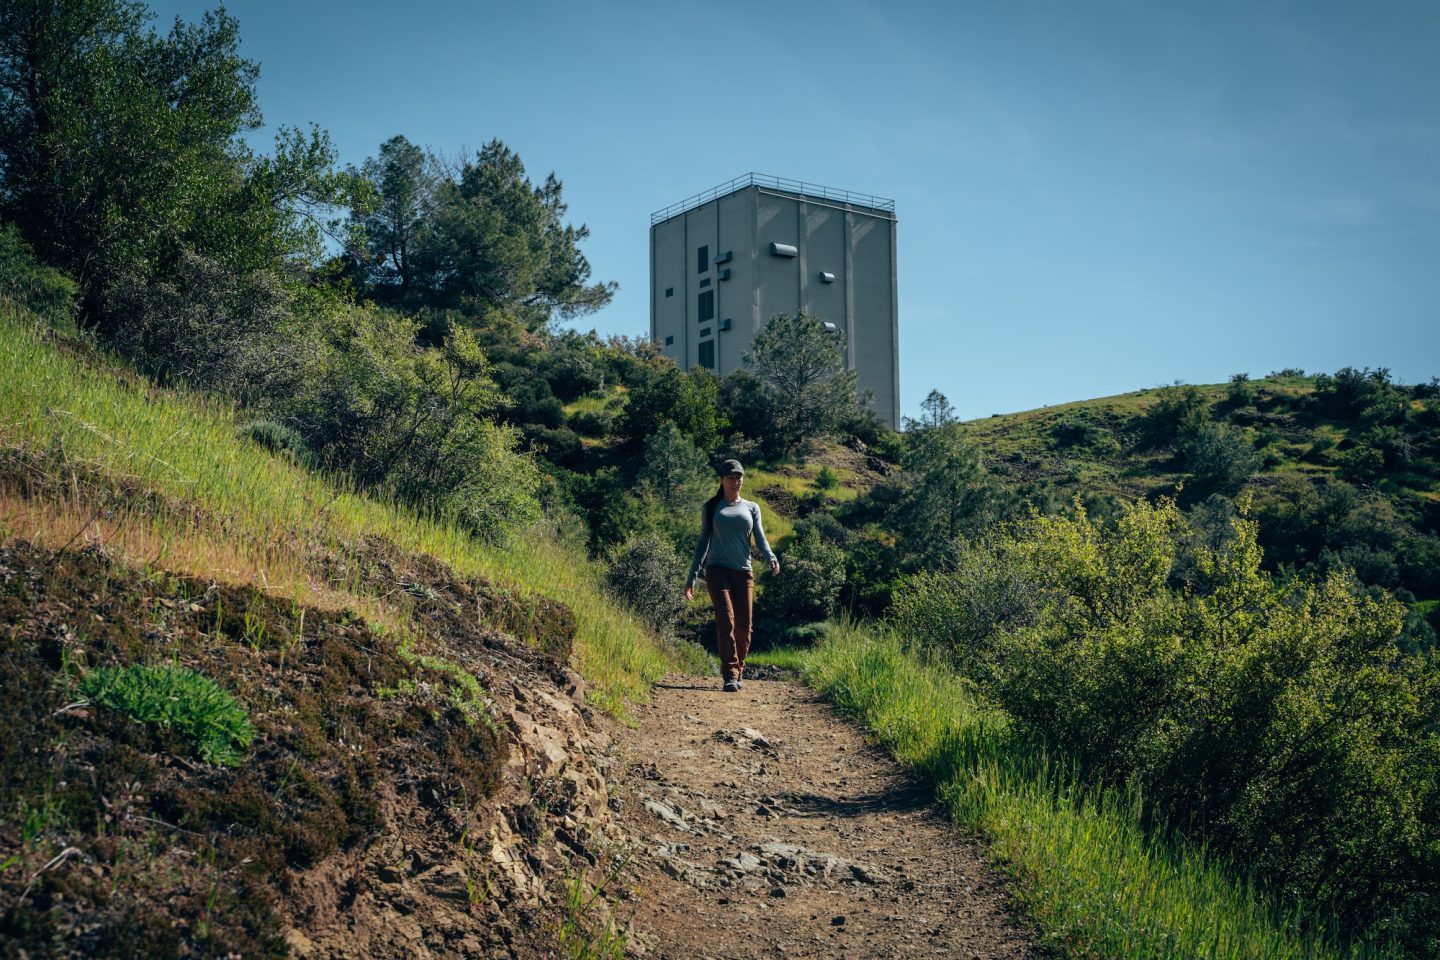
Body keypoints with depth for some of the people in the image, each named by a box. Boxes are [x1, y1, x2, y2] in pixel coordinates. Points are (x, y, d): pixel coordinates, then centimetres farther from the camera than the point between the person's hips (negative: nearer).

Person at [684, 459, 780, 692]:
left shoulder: (751, 508, 16)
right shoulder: (711, 508, 12)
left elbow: (760, 538, 6)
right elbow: (703, 542, 14)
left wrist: (771, 558, -15)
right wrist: (692, 576, 10)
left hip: (743, 572, 2)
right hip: (717, 569, -2)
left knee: (744, 625, -1)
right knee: (725, 620, -17)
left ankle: (739, 670, 18)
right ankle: (729, 675, -20)